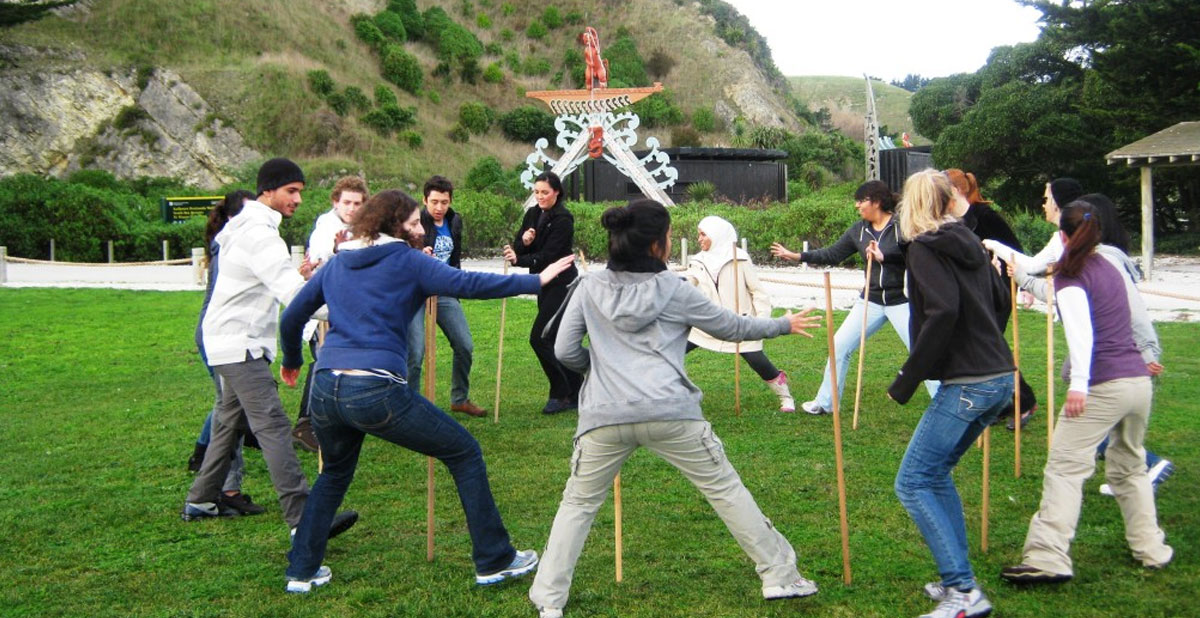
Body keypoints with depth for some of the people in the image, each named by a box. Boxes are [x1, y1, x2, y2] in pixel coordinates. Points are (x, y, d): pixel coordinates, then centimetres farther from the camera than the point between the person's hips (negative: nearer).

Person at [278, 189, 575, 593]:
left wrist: (291, 361, 44)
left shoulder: (336, 265, 20)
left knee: (334, 473, 33)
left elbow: (292, 316, 26)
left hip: (325, 390, 6)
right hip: (377, 391, -6)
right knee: (464, 453, 9)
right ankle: (494, 562, 13)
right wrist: (536, 280, -9)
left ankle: (302, 571, 31)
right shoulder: (407, 261, 3)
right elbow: (466, 284, -11)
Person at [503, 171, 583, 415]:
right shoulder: (532, 214, 8)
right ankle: (576, 393, 21)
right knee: (559, 340, 12)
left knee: (539, 338, -12)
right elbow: (517, 248, 4)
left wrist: (519, 260, -36)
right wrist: (523, 242, -18)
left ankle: (561, 394, -2)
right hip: (545, 285, 8)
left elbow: (547, 255, -23)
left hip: (561, 285, -8)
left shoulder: (563, 219, -15)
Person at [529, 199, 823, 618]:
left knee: (578, 504, 17)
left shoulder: (590, 288, 10)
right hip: (669, 413, -1)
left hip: (605, 416, 2)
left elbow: (564, 351, 10)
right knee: (725, 489, 12)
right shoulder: (673, 289, 5)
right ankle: (780, 576, 20)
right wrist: (784, 324, 31)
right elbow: (732, 327, 15)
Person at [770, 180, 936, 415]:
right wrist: (795, 256, 4)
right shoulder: (859, 230, 4)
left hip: (902, 301, -5)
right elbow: (832, 255, 9)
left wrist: (884, 257, -34)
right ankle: (824, 403, 20)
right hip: (871, 300, 6)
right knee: (840, 345, 6)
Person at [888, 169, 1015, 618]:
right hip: (1000, 378, 9)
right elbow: (1000, 301, 21)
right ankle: (958, 579, 23)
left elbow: (943, 313, -22)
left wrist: (905, 381, -17)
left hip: (966, 385, -9)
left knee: (912, 483, -3)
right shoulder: (968, 242, 15)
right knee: (935, 473, 19)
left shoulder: (924, 248, -9)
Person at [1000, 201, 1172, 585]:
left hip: (1102, 386, -8)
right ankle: (1150, 549, 30)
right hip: (1139, 380, 8)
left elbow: (1081, 330, -18)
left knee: (1065, 467, -10)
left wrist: (1078, 383, -26)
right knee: (1130, 466, 23)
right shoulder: (1110, 269, 19)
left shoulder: (1071, 276, -3)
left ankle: (1048, 559, -17)